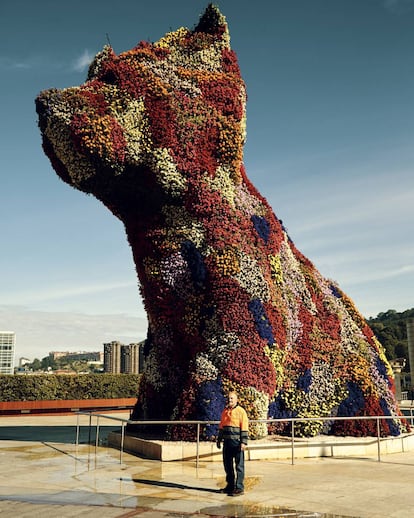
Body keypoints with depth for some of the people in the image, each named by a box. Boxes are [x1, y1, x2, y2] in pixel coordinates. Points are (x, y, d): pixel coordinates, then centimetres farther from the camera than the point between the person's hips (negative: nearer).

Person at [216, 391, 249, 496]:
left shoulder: (241, 411, -7)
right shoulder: (224, 411, 13)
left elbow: (244, 428, -11)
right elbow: (221, 426, 20)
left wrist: (244, 442, -16)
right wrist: (219, 439, 17)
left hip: (237, 442, -7)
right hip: (227, 442, 7)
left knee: (239, 465, -2)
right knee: (227, 464, 13)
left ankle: (239, 488, 3)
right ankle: (230, 485, 26)